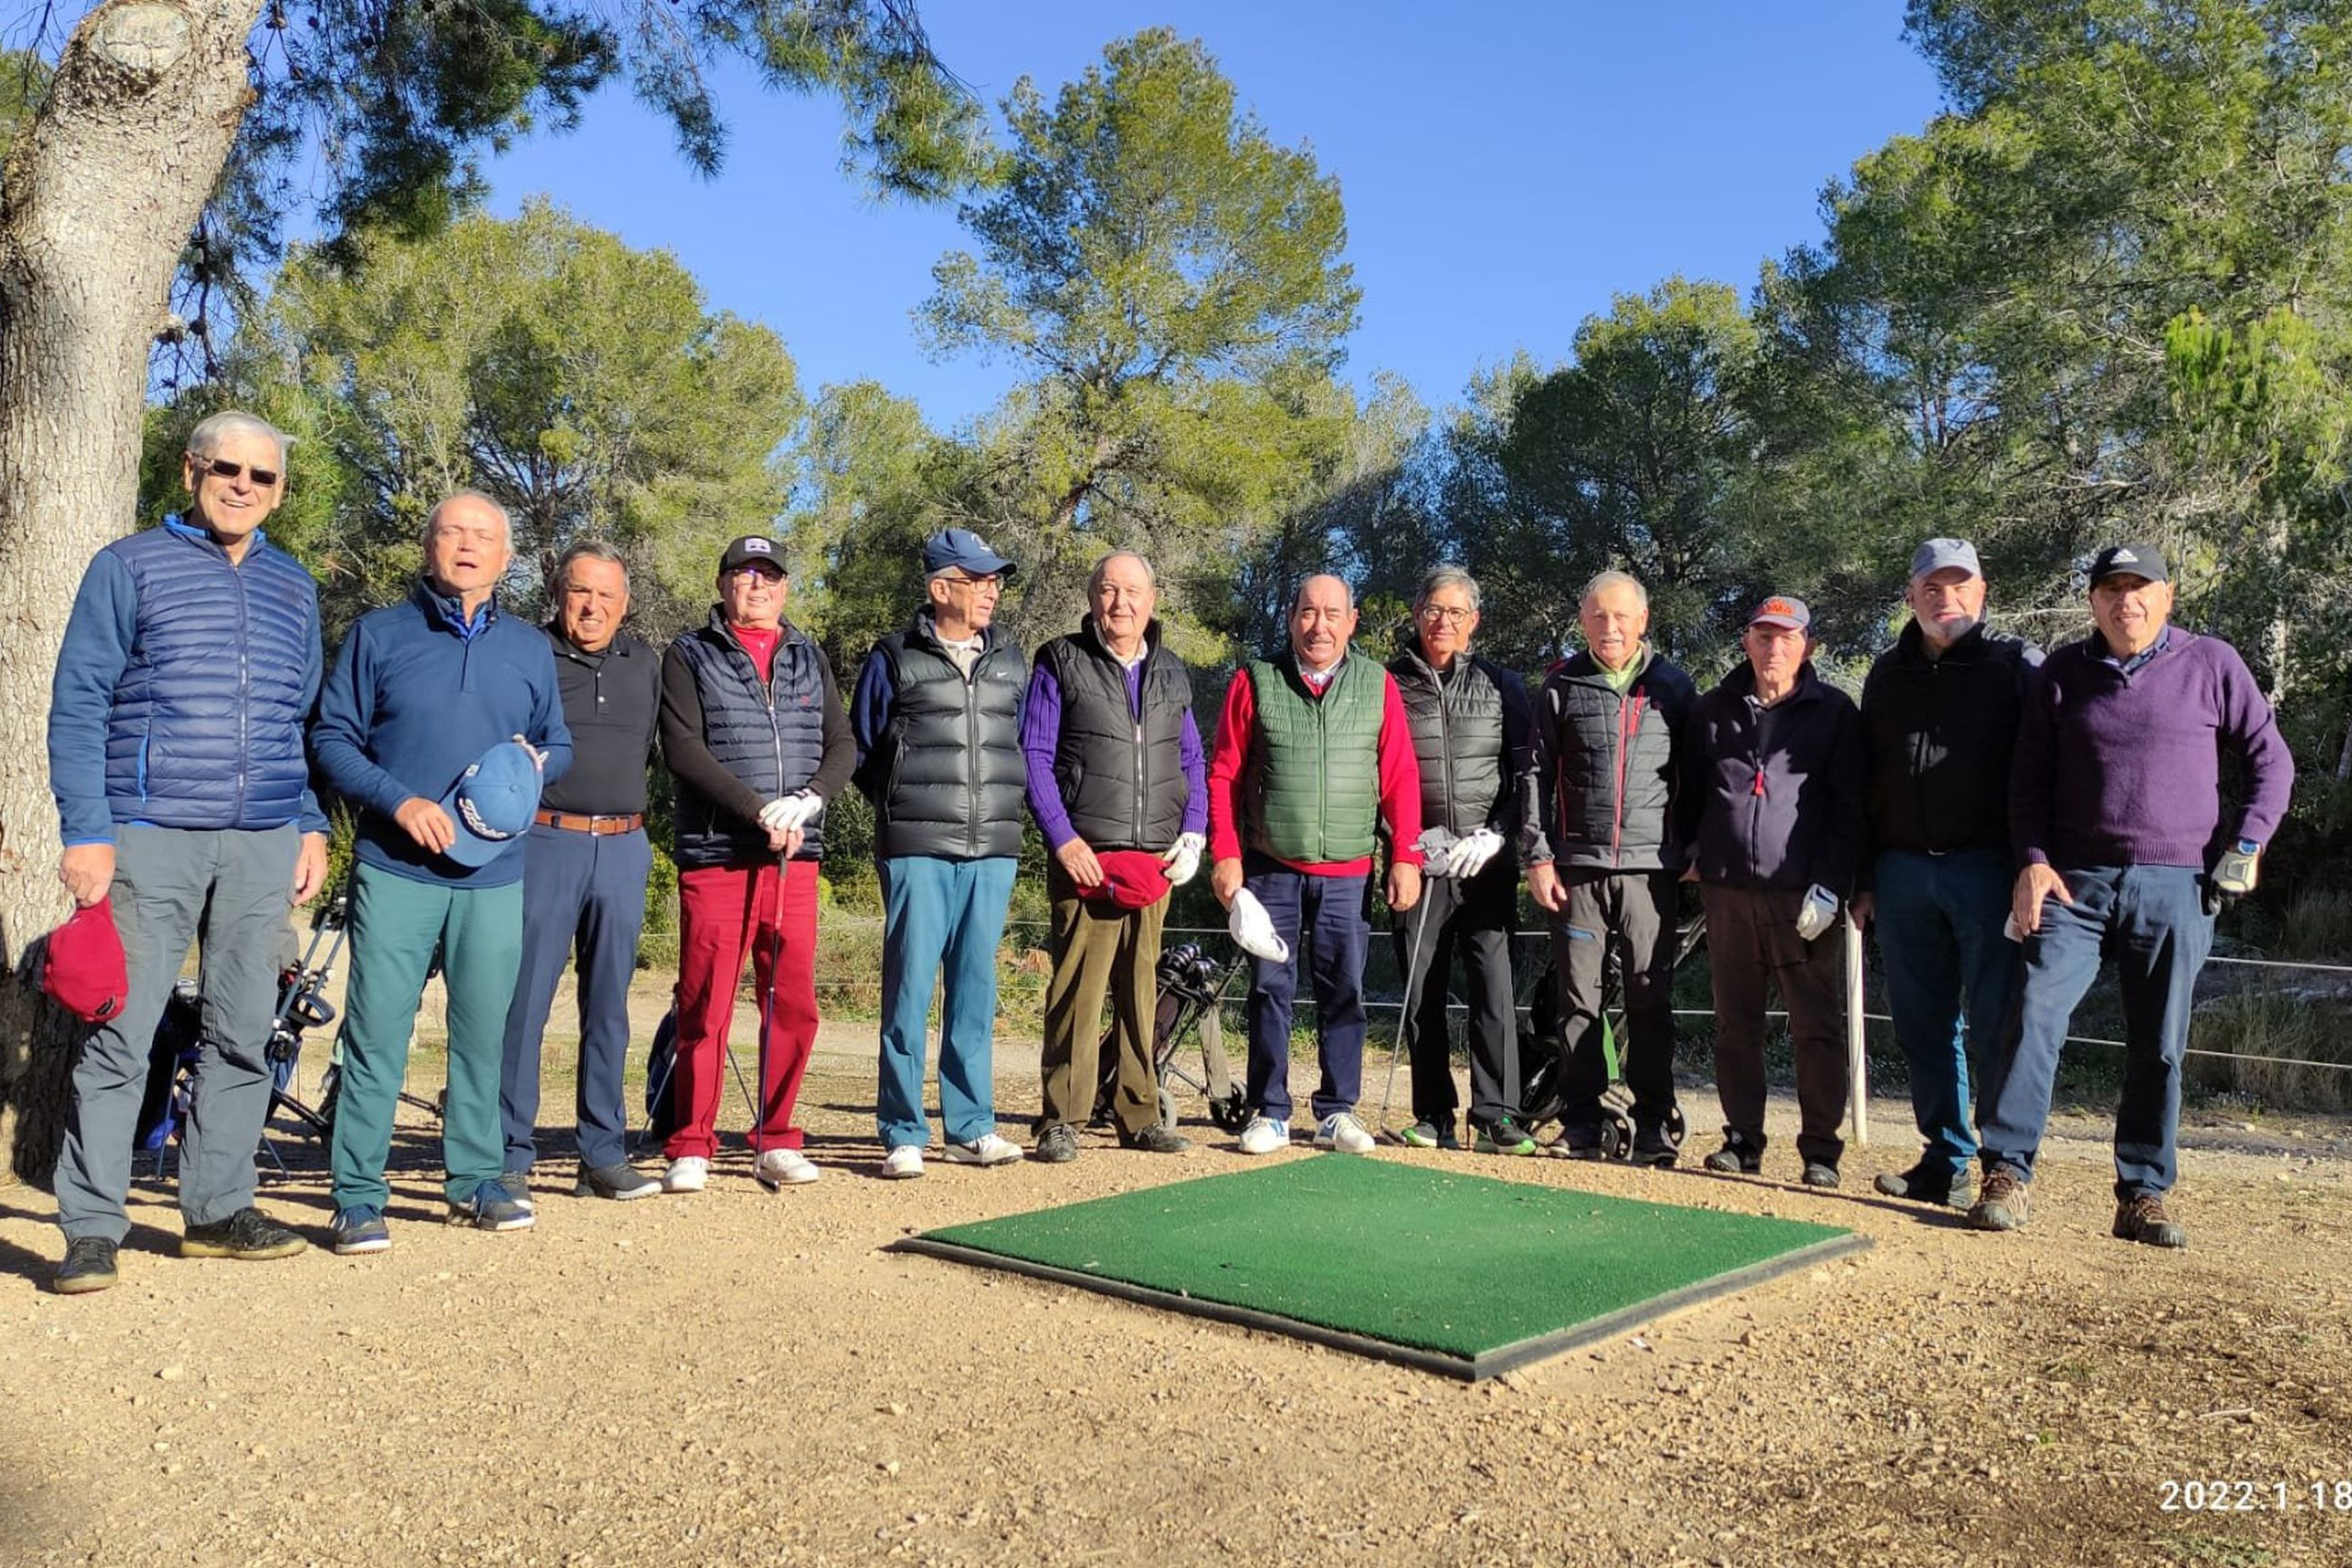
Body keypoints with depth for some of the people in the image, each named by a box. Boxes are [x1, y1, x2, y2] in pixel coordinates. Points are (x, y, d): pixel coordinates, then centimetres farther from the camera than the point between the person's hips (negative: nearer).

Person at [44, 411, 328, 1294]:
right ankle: (92, 1229, 5)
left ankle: (217, 1211, 17)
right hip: (150, 838, -4)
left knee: (241, 1037, 7)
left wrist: (312, 827, 9)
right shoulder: (130, 567, 3)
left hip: (263, 846, 4)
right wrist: (85, 832, -9)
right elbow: (78, 705, -1)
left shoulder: (292, 588, 15)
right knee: (120, 1037, -4)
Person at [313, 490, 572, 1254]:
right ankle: (358, 1195, 6)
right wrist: (399, 801, -13)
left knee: (484, 1031, 8)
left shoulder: (530, 648, 14)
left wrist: (534, 763, -4)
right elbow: (331, 736, 2)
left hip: (495, 875, 3)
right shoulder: (379, 633, 5)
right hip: (395, 869, -3)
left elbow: (558, 745, 19)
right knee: (377, 1033, -3)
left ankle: (476, 1177, 21)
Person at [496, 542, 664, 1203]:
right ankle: (511, 1155, 4)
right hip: (545, 843, -4)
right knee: (525, 1001, -4)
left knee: (608, 1006, 8)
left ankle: (603, 1155, 14)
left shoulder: (644, 664, 14)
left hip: (622, 849, 4)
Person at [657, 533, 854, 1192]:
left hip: (797, 856, 4)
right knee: (705, 1008, -2)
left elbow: (841, 746, 11)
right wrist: (761, 811, -15)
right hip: (715, 857, -3)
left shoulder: (810, 660, 17)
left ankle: (777, 1143, 15)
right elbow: (683, 749, -7)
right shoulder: (688, 656, 5)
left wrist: (808, 800, -9)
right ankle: (691, 1149, 9)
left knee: (794, 1006, 3)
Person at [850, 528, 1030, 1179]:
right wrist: (901, 807, 5)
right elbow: (861, 748, 10)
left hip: (993, 853, 4)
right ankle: (903, 1134, 3)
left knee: (976, 987, 7)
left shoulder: (1011, 663, 15)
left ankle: (971, 1126, 15)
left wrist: (1009, 805, 10)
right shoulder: (894, 659, 3)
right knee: (910, 986, -4)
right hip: (918, 851, -4)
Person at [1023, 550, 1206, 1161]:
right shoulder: (1061, 663, 3)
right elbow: (1033, 755, -2)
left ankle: (1139, 1116, 16)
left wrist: (1193, 834, 6)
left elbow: (1193, 761, 20)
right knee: (1078, 983, -7)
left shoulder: (1172, 673, 17)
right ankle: (1060, 1120, 0)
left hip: (1155, 859, 4)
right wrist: (1063, 837, -11)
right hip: (1086, 856, -4)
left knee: (1141, 985, 8)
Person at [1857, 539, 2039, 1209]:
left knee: (1994, 1026, -3)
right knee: (1923, 1028, 8)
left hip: (1986, 870, -5)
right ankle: (1945, 1162, 18)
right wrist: (1865, 879, 12)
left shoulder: (2016, 665, 2)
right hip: (1902, 871, 5)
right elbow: (1865, 782, 16)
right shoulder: (1888, 673, 15)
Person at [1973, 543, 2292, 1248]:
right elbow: (2028, 776, 10)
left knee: (2159, 1047, 4)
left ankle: (2143, 1195, 14)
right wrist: (2032, 861, -2)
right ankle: (2005, 1174, -8)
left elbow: (2270, 760, 10)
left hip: (2177, 887, 0)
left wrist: (2245, 845, -2)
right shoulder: (2061, 673, 9)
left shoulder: (2212, 664, 5)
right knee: (2035, 1013, -13)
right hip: (2076, 879, 0)